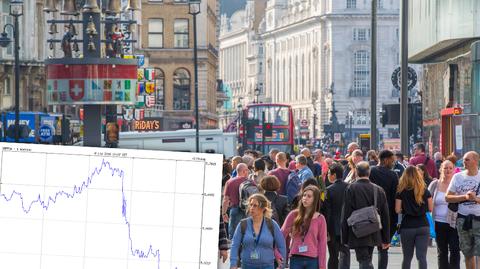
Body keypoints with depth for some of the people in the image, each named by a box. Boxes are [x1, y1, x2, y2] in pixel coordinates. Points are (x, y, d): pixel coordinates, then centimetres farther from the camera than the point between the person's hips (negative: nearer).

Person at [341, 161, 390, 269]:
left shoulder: (351, 189, -11)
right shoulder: (379, 190, 3)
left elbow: (346, 215, -10)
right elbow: (385, 216, 7)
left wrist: (345, 239, -3)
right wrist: (386, 239, 14)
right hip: (374, 235, 5)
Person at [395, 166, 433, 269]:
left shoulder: (401, 191, -4)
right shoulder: (425, 191, 1)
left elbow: (397, 210, -6)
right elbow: (430, 208, 3)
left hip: (407, 227, 0)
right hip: (423, 226, 0)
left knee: (407, 257, 11)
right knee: (422, 257, -3)